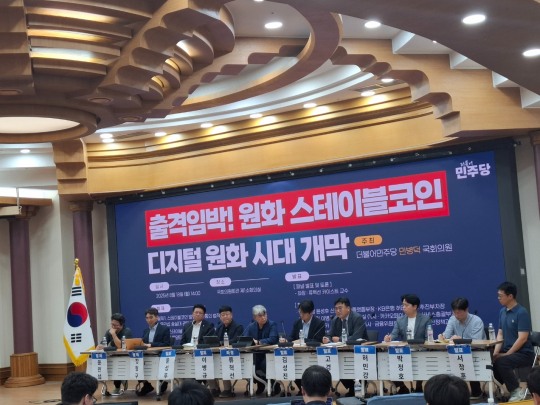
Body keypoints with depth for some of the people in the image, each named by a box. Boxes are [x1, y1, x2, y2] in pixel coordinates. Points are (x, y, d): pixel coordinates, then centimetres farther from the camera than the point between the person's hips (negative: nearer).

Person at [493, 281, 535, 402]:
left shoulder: (522, 312, -17)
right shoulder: (502, 311, 7)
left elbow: (522, 338, -21)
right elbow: (500, 334, 11)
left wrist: (506, 354, -20)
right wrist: (496, 352, -5)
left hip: (524, 353, -8)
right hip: (508, 350, 8)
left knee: (502, 362, -31)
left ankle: (517, 392, -11)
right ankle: (510, 387, 9)